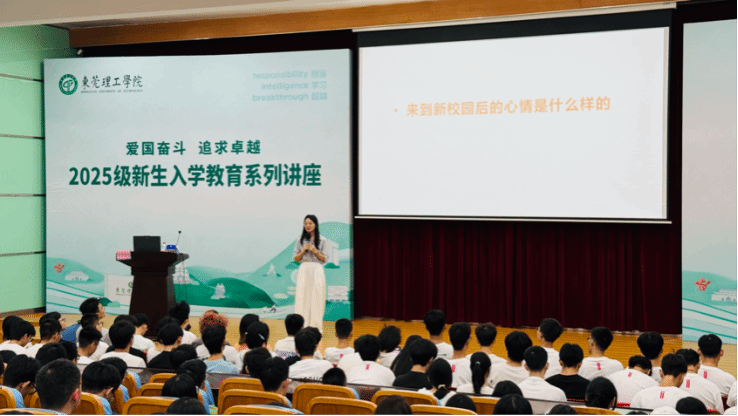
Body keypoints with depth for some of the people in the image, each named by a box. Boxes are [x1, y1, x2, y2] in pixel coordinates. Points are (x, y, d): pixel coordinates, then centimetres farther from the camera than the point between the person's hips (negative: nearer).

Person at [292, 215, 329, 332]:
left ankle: (315, 326, 4)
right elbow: (295, 258, 7)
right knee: (302, 297, -3)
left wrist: (315, 251, -12)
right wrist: (303, 250, -9)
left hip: (317, 270, -1)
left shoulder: (322, 241, 4)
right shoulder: (300, 240, 8)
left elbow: (324, 259, 3)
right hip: (304, 270, 1)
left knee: (316, 297, -3)